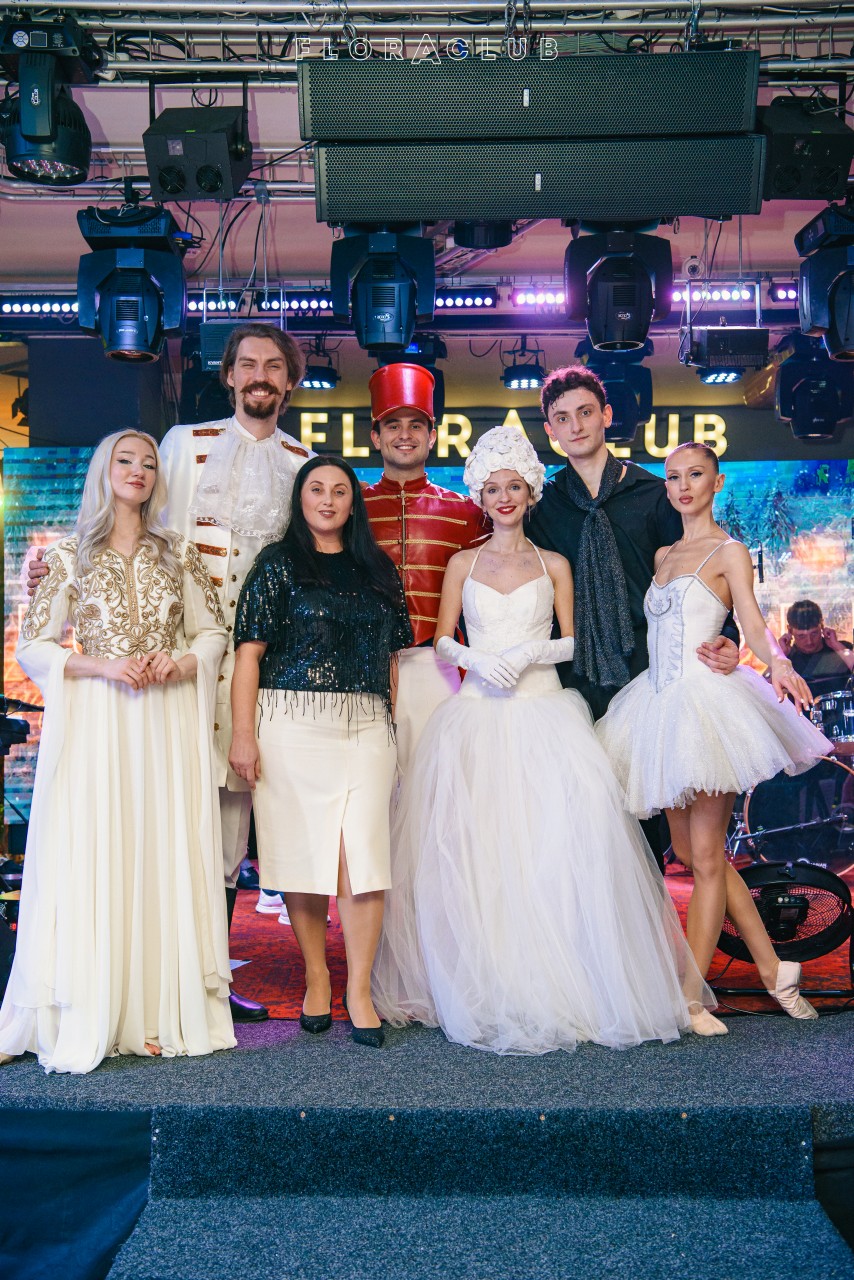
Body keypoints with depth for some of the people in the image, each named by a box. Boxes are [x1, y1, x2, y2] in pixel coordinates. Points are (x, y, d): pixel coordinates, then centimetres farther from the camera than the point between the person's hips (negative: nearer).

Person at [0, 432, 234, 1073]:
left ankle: (161, 1013, 8)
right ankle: (88, 1021, 3)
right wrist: (103, 665, -11)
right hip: (95, 722, -1)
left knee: (165, 856, 0)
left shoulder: (179, 553, 12)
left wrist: (180, 662, -6)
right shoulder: (71, 556, 6)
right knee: (92, 857, -5)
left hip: (168, 724, 2)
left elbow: (213, 634, 14)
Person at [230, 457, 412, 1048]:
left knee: (364, 853, -6)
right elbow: (250, 650, -1)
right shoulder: (278, 563, 6)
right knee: (303, 850, 2)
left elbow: (392, 655, 19)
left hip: (367, 728, 2)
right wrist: (243, 733, -9)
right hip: (292, 725, -2)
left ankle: (359, 990, 2)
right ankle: (316, 977, 19)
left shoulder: (377, 570, 17)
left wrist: (396, 726, 12)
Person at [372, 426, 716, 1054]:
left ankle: (572, 983, -6)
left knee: (561, 834, -16)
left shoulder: (554, 565, 11)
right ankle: (486, 986, 2)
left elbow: (572, 642, 8)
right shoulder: (463, 564, 12)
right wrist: (476, 660, -10)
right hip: (478, 714, 1)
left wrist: (529, 653, -11)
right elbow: (442, 641, 10)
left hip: (544, 709, 0)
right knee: (472, 843, -8)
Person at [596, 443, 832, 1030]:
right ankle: (773, 968, 20)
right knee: (690, 852, 8)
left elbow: (755, 624, -12)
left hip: (707, 698, -7)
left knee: (706, 854, -6)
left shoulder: (729, 551, 0)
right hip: (661, 704, 7)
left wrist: (779, 663, -31)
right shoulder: (663, 555, 20)